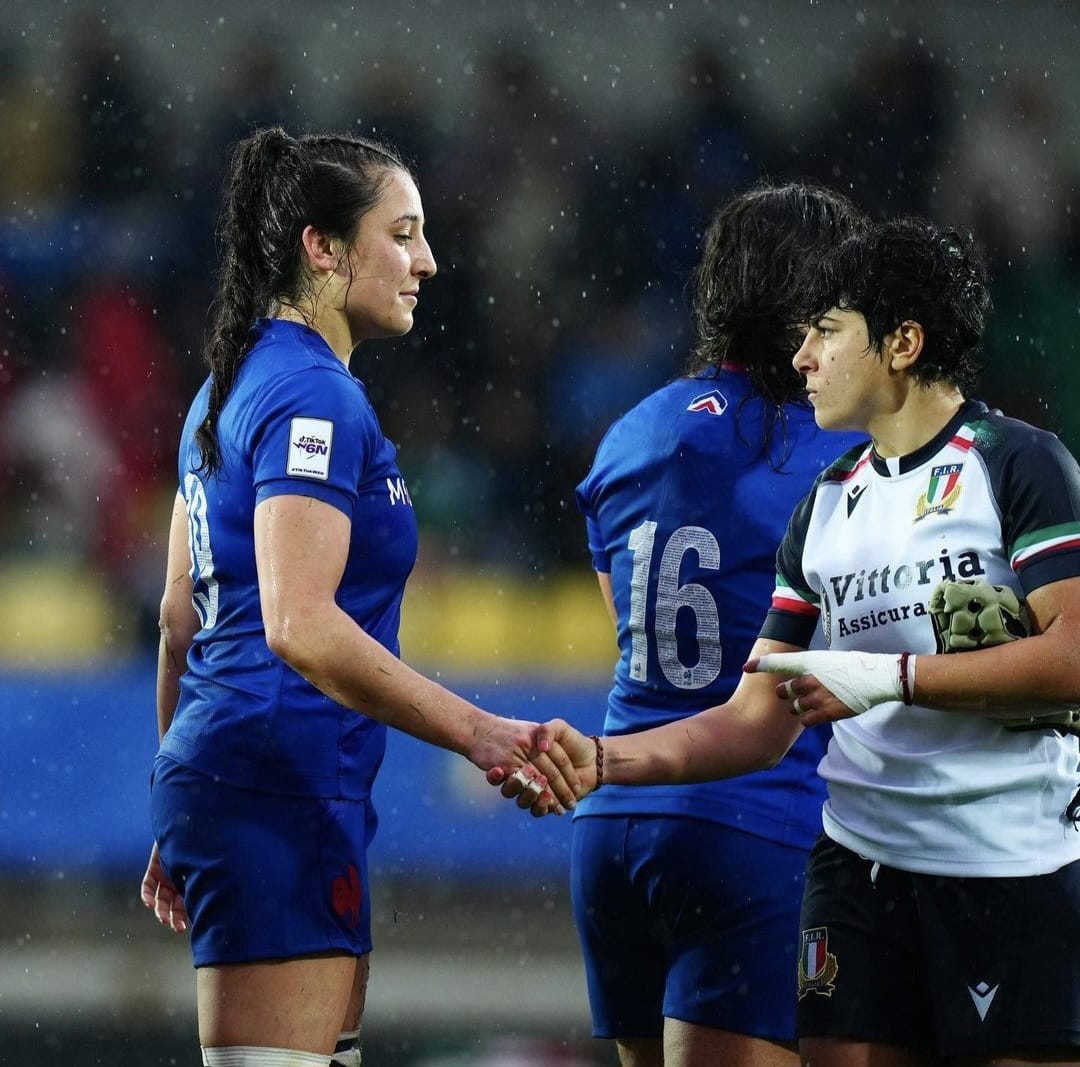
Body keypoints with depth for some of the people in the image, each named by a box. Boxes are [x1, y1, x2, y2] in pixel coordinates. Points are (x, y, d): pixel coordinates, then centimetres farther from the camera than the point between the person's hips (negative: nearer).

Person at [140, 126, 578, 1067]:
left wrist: (181, 825, 28)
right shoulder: (315, 397, -13)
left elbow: (182, 613, 22)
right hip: (283, 793, -10)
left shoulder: (235, 386, 17)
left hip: (217, 775, 10)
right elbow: (299, 623, -24)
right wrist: (477, 734, -27)